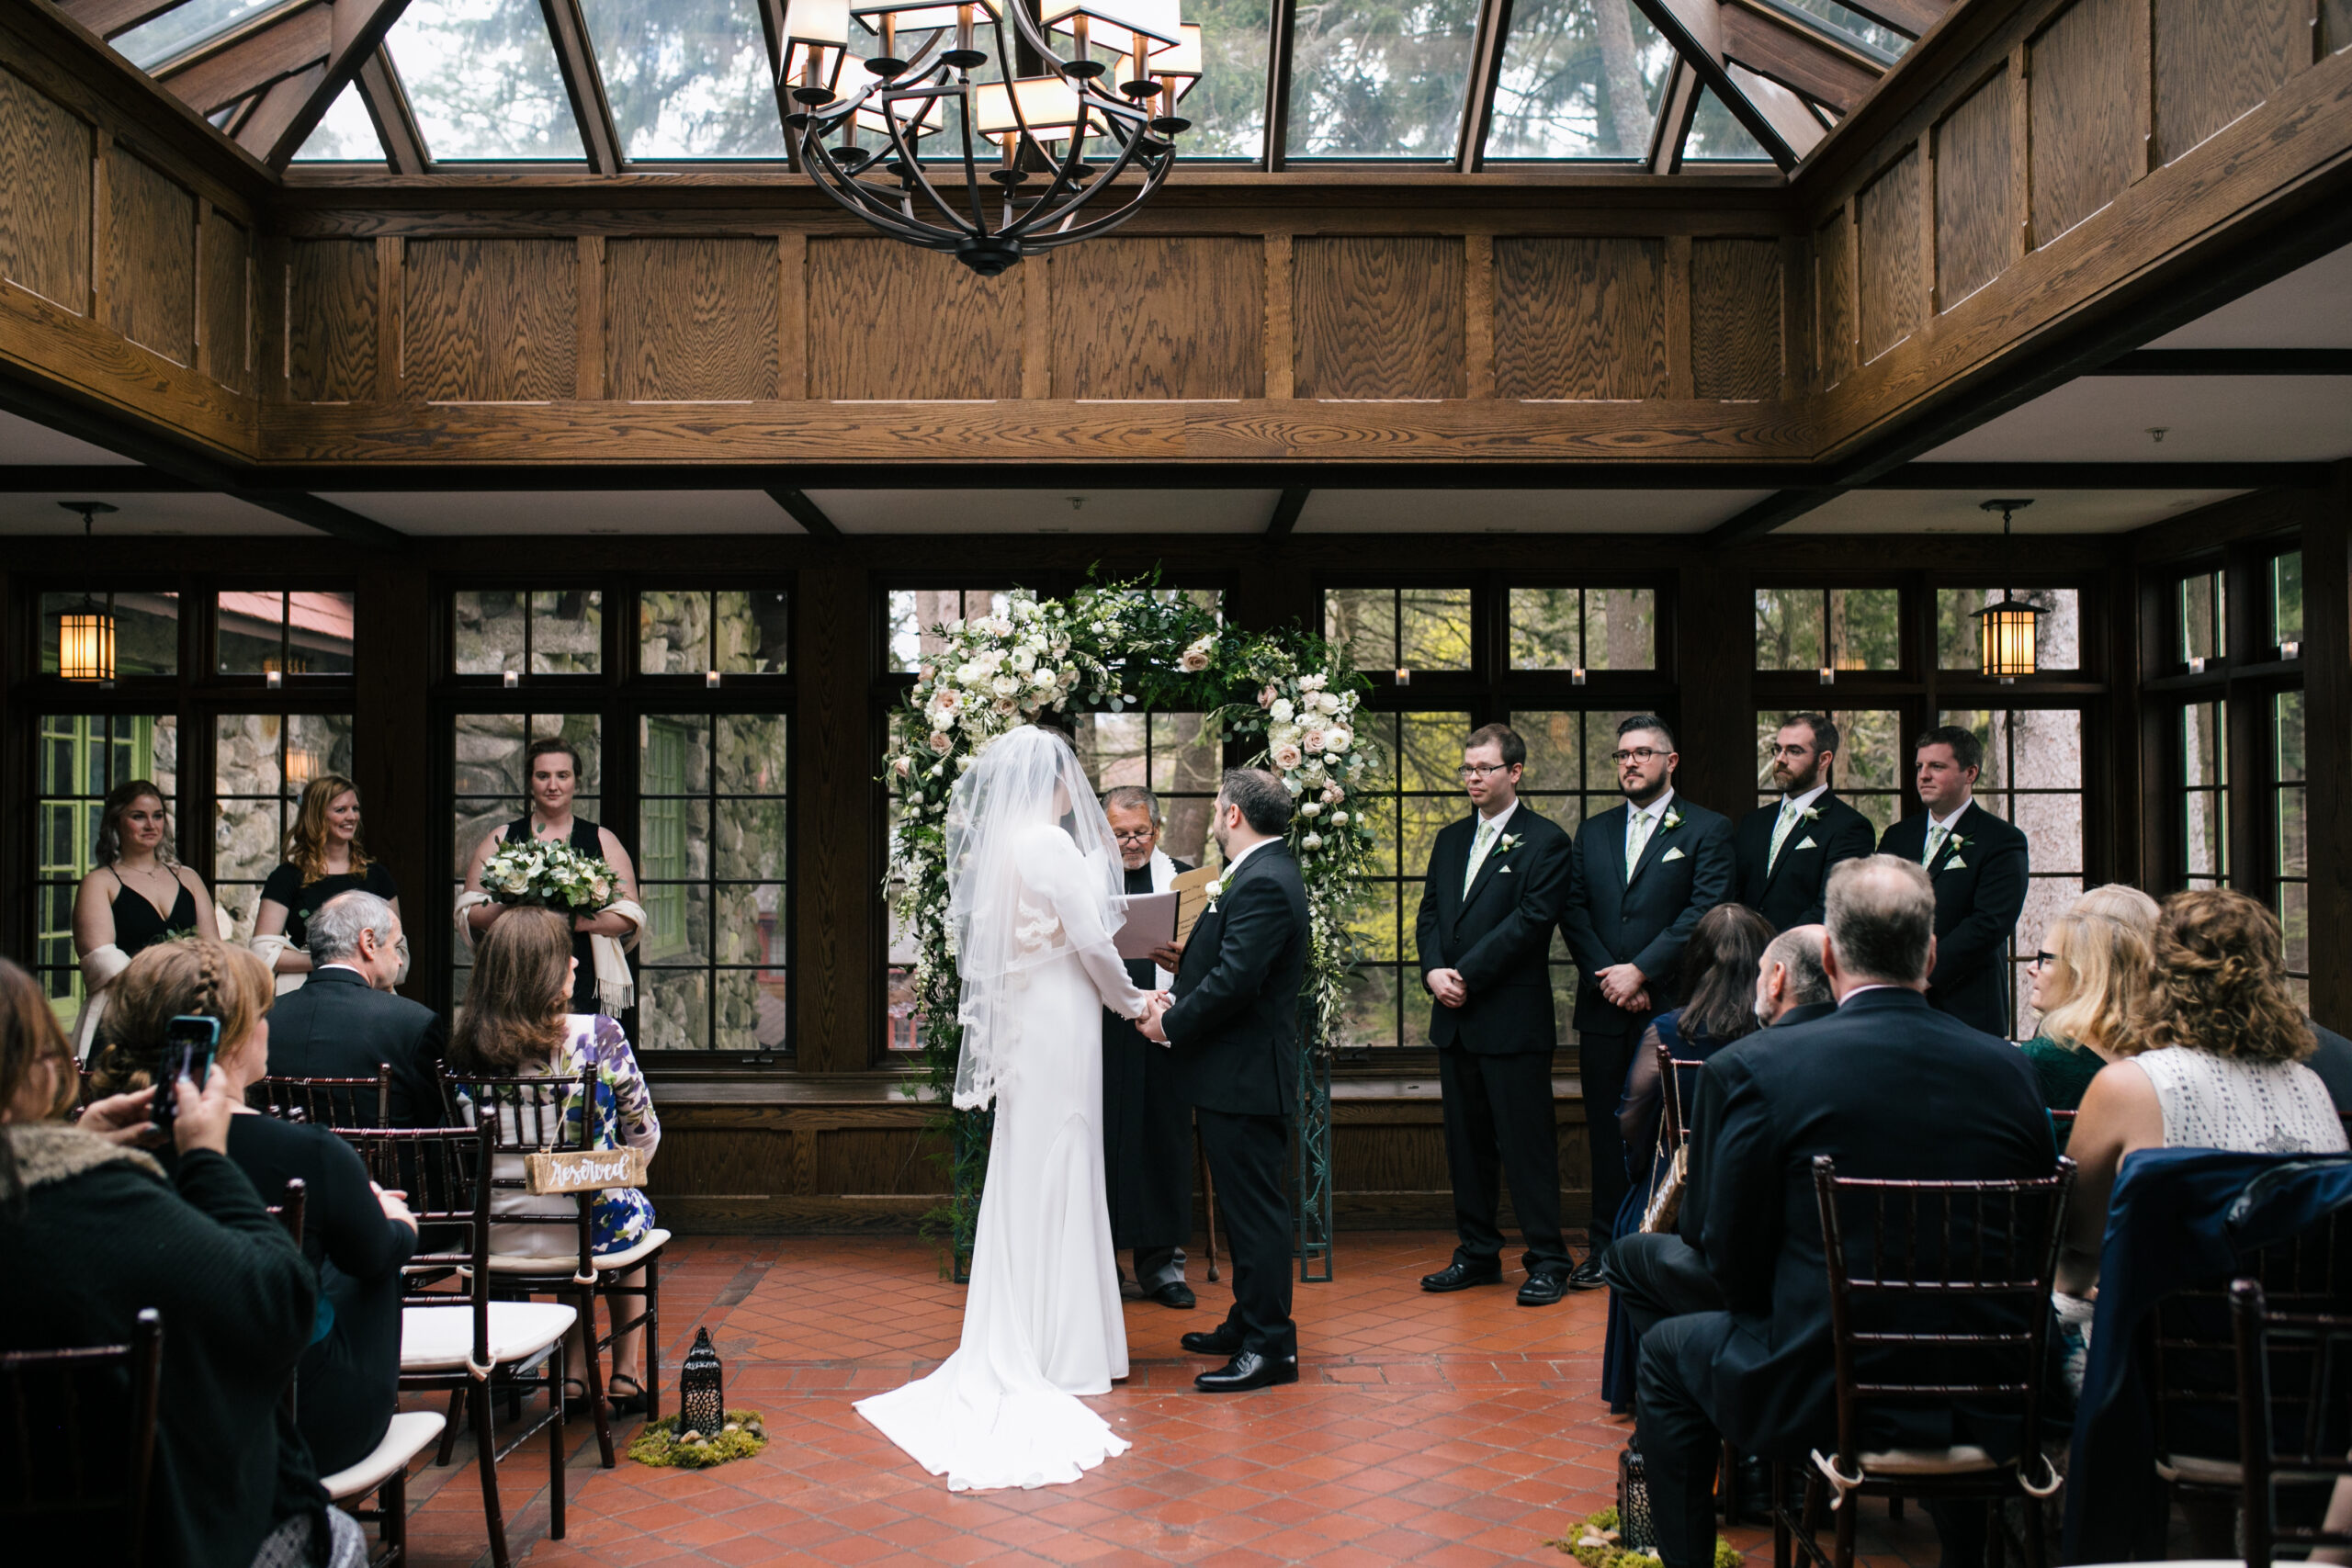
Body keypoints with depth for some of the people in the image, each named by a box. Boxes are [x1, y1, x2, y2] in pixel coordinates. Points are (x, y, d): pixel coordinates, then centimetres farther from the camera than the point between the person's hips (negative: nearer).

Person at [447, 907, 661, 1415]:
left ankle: (576, 1369, 36)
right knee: (635, 1209, 31)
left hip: (496, 1236, 3)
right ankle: (626, 1375, 36)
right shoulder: (598, 1035, -15)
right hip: (588, 1231, -3)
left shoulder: (468, 1048, -5)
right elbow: (644, 1137, -5)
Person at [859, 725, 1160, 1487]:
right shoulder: (1053, 845, -15)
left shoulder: (1000, 845, 10)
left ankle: (1015, 1342, 22)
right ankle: (1063, 1350, 7)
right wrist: (1130, 1001, -1)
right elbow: (1091, 942, -16)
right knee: (1057, 1174, -1)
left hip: (1023, 1021, 8)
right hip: (1059, 1022, -8)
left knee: (1026, 1175, 13)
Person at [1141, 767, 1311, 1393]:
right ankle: (1248, 1325, 29)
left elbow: (1234, 981, -25)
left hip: (1244, 1077, -11)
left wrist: (1171, 1023, -14)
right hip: (1240, 1073, 11)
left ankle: (1271, 1347, 3)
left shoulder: (1263, 883, -19)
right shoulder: (1264, 873, 15)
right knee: (1245, 1206, 18)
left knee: (1255, 1210, -4)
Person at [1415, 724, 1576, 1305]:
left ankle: (1548, 1262, 5)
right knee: (1466, 1141, 12)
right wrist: (1434, 971, -6)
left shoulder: (1545, 841, -5)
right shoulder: (1450, 840, 16)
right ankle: (1477, 1253, 22)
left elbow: (1532, 920, -14)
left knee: (1527, 1141, -3)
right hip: (1455, 1018, 7)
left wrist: (1465, 974, -16)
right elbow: (1430, 913, 13)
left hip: (1514, 1019, -7)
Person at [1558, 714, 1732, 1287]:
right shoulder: (1593, 832, 16)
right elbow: (1573, 911, 8)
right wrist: (1606, 977, -6)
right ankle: (1606, 1247, 15)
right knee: (1607, 1130, 7)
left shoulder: (1707, 830, 2)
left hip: (1671, 1005, -4)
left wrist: (1640, 971, -14)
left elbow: (1706, 912, -9)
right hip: (1605, 1007, 4)